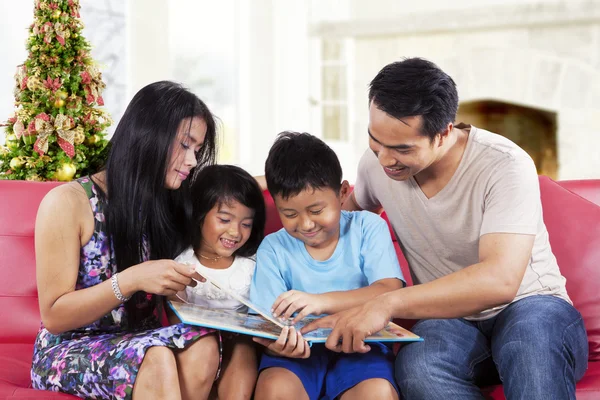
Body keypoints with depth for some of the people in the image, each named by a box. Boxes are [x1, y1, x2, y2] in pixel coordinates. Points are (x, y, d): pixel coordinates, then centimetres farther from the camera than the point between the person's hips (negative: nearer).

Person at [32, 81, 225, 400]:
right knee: (156, 358, -37)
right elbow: (54, 317, -10)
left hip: (144, 343, 5)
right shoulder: (68, 202, -10)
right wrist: (131, 279, -26)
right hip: (70, 350, -5)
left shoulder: (170, 203, 6)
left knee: (203, 345, -30)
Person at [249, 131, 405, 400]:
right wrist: (277, 344, -29)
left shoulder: (368, 228, 2)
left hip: (359, 348, -1)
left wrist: (323, 302, -27)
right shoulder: (273, 248, 4)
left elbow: (390, 293, -11)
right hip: (300, 353, 1)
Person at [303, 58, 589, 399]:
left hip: (528, 307, -4)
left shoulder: (505, 166, -19)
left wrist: (390, 303, -39)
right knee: (418, 368, -34)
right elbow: (356, 209, 22)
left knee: (532, 332, -42)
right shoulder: (377, 162, -2)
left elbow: (499, 280, -32)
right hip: (450, 320, 4)